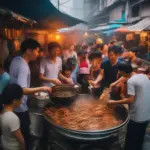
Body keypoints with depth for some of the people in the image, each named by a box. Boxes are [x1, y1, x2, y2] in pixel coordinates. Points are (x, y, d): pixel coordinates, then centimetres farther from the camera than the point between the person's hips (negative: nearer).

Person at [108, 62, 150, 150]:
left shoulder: (131, 81, -17)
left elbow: (130, 100, -22)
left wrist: (114, 102, -15)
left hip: (136, 117, -8)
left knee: (131, 142, 9)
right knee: (139, 140, 23)